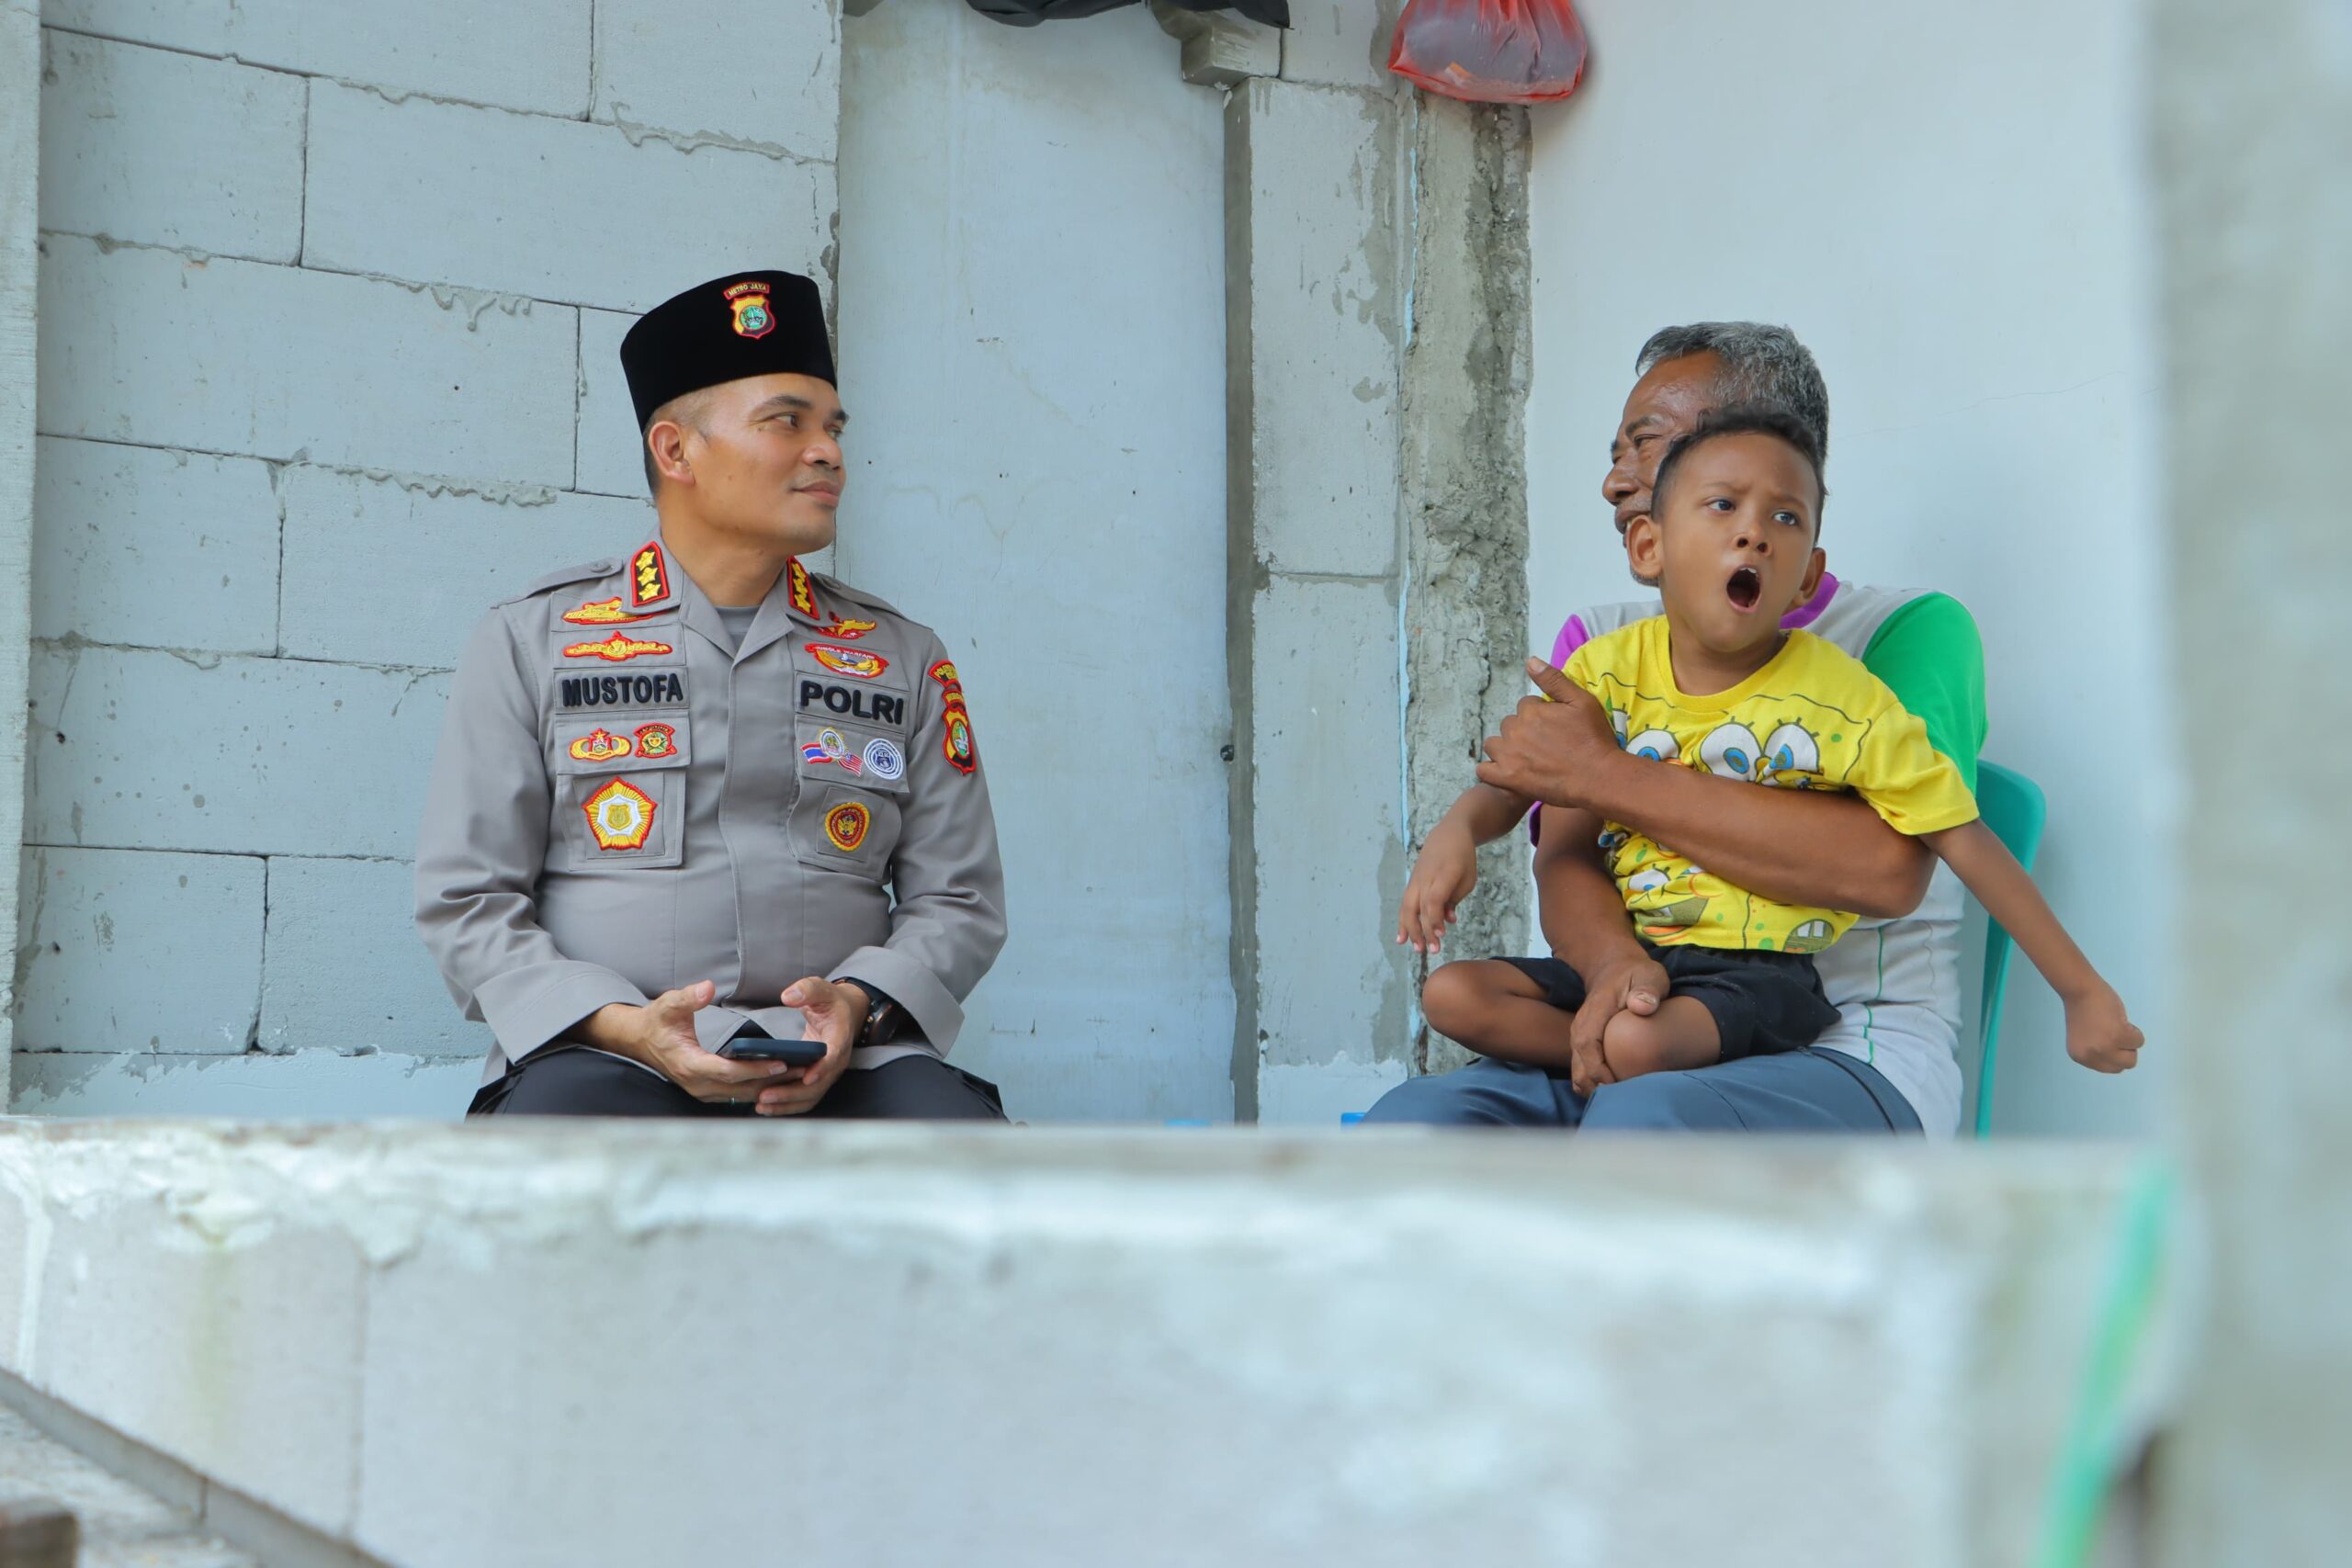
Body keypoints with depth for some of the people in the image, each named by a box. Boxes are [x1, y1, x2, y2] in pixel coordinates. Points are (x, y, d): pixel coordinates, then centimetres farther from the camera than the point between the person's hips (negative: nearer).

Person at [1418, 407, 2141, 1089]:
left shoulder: (1843, 701, -8)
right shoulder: (1601, 674, 0)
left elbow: (1970, 846, -5)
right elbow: (1563, 854, 0)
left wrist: (2086, 993, -3)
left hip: (1759, 972, -5)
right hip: (1629, 951, 5)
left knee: (1636, 1041, -34)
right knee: (1452, 993, -13)